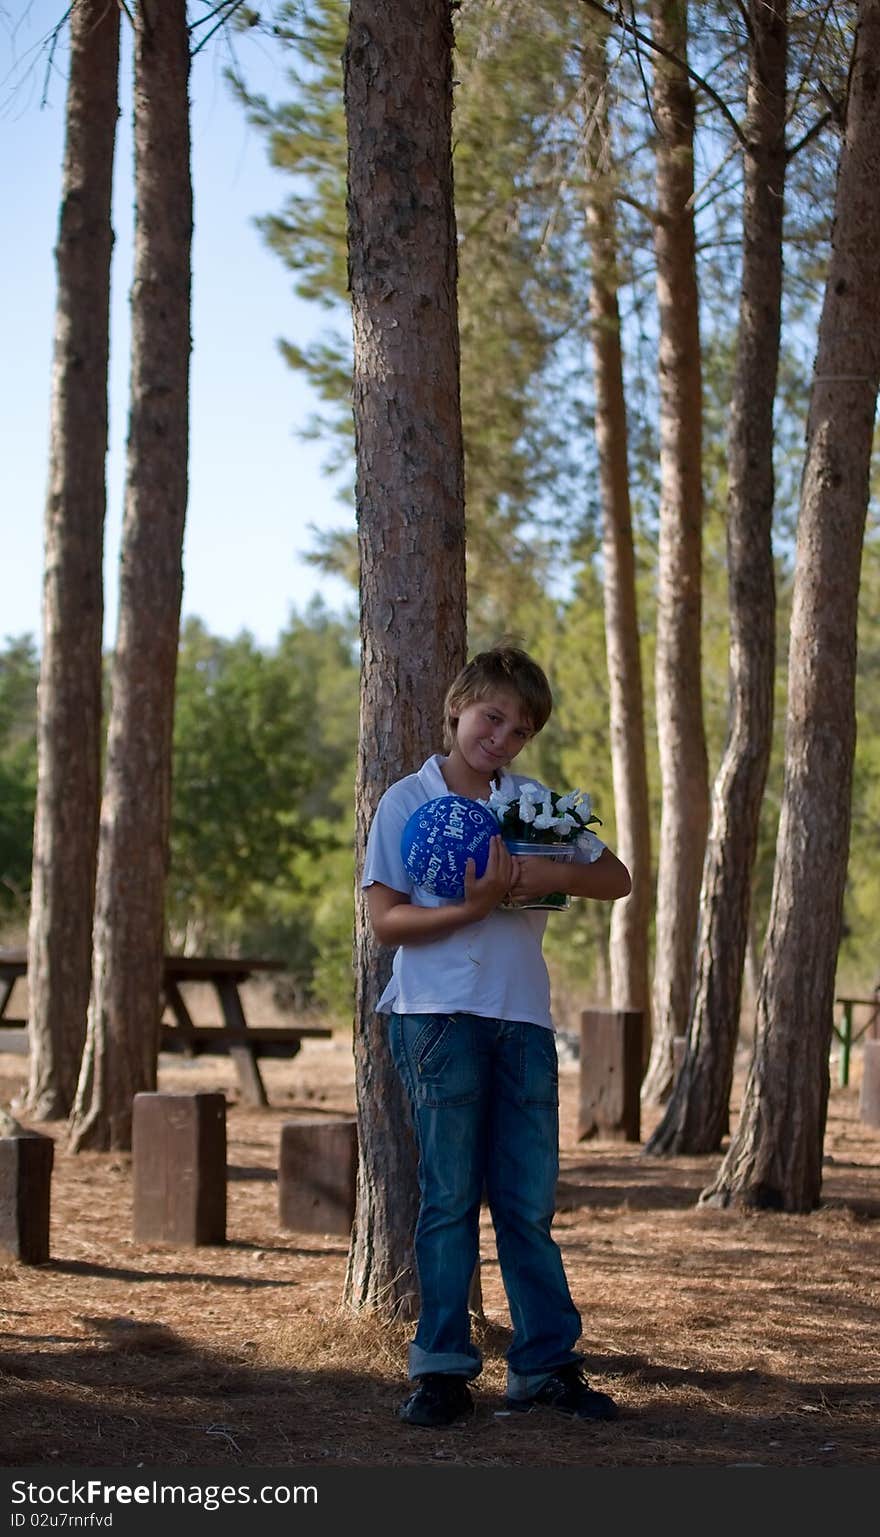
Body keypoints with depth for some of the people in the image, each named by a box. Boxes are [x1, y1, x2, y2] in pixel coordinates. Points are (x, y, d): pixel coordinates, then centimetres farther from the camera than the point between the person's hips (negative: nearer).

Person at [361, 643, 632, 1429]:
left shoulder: (535, 802, 13)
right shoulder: (407, 802, 3)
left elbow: (616, 878, 13)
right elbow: (387, 920, -3)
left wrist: (555, 874, -7)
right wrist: (472, 908, -18)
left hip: (523, 1019, 4)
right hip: (440, 1016, -3)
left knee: (529, 1202, 6)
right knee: (449, 1197, -2)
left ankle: (547, 1362, 11)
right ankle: (442, 1368, 4)